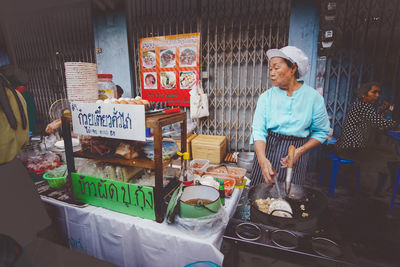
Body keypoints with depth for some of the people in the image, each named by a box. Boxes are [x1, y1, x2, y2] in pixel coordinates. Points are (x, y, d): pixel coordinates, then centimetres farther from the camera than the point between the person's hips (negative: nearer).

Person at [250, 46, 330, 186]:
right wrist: (262, 159, -28)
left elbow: (322, 132, 3)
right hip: (267, 150, 1)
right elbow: (259, 130, -12)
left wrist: (299, 151, -12)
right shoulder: (266, 96, -4)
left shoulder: (313, 97, -4)